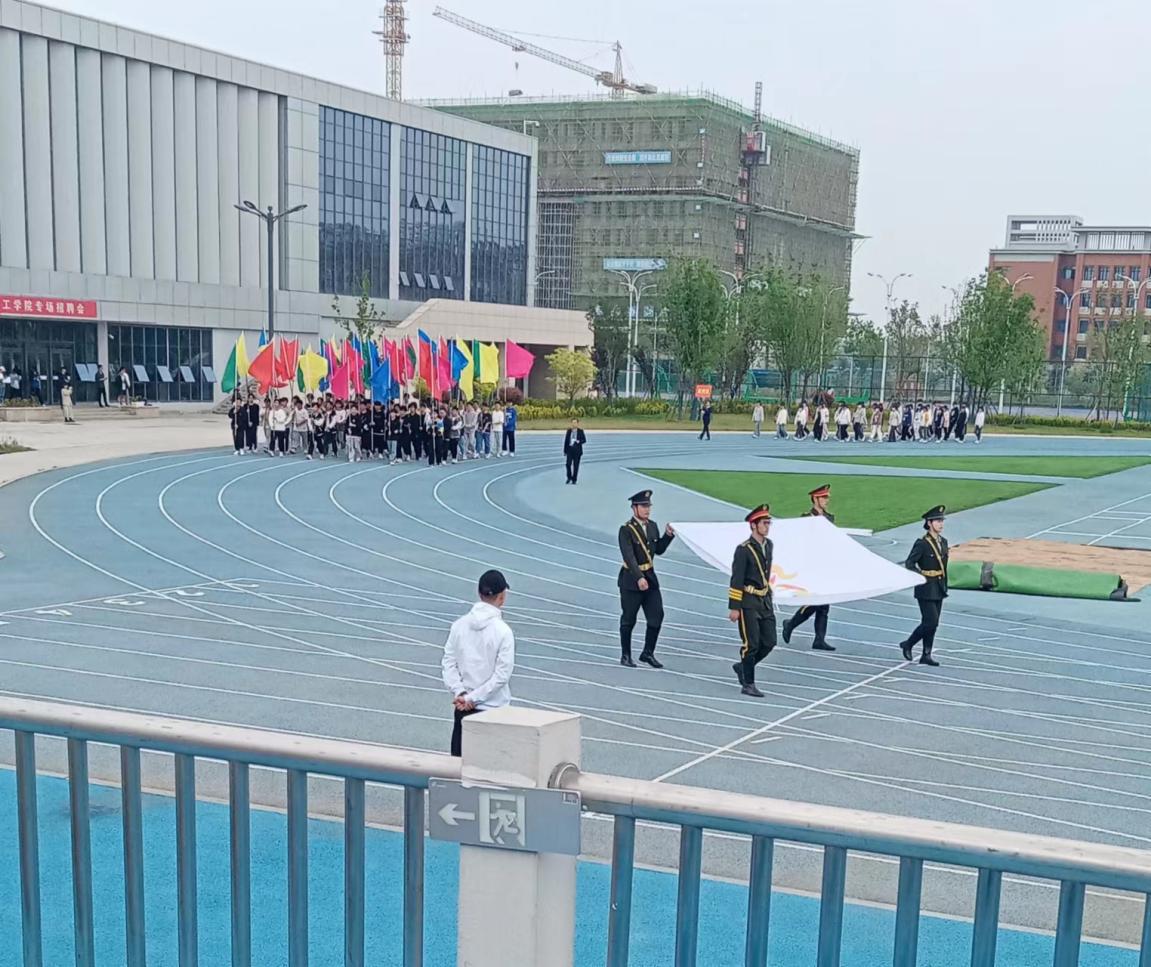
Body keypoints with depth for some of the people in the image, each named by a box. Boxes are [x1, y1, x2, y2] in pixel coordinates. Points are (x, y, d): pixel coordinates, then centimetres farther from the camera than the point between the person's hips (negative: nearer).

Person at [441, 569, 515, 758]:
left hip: (462, 707, 5)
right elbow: (502, 675, -14)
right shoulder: (503, 631, -12)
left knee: (458, 761, 12)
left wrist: (460, 693, -4)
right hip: (493, 709, -5)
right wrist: (472, 698, -10)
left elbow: (448, 664, 0)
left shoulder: (459, 625, 0)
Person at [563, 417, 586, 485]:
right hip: (569, 449, 1)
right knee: (568, 464, -8)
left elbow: (584, 440, 1)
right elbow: (566, 440, 7)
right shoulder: (569, 430, 5)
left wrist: (578, 442, -18)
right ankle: (569, 478, 12)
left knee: (576, 465, 1)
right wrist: (565, 451, 5)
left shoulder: (580, 431, -1)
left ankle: (574, 479, 11)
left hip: (577, 450, -1)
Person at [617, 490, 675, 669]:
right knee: (628, 620, 7)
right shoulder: (626, 530, -15)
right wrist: (639, 578, -35)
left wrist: (668, 535, 0)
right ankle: (625, 656, 20)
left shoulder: (652, 526, 6)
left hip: (650, 577, 6)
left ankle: (648, 653, 16)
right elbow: (629, 557, -25)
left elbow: (658, 550, 15)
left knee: (656, 616, 2)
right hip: (631, 580, -6)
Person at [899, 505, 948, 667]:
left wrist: (944, 585, 16)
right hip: (926, 590, -7)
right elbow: (909, 563, -14)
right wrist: (922, 577, -20)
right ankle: (907, 645, 9)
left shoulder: (943, 541, 8)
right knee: (930, 622, -10)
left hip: (939, 589, 7)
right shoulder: (922, 543, -14)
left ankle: (926, 655, 16)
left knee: (933, 623, 9)